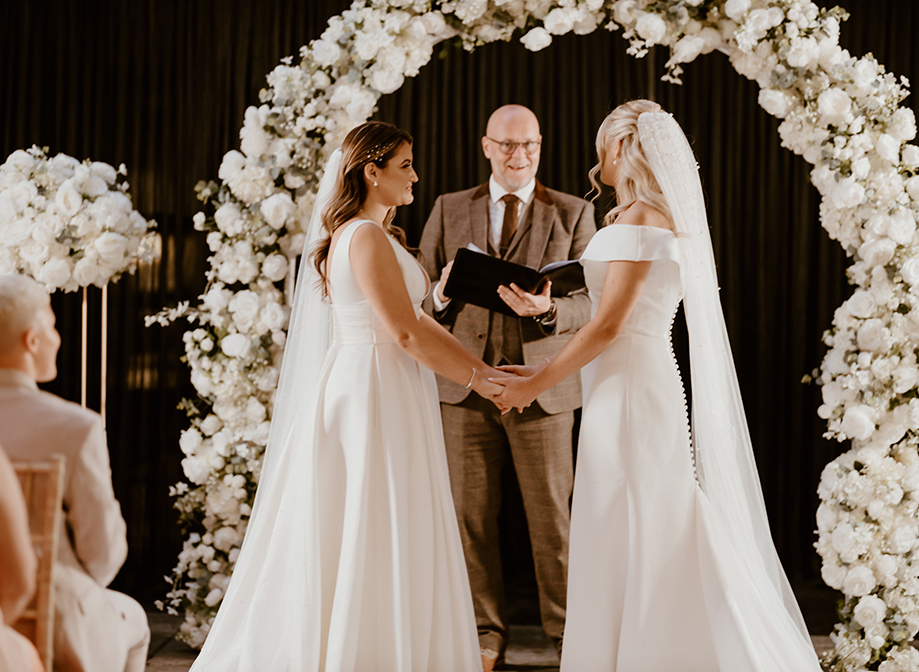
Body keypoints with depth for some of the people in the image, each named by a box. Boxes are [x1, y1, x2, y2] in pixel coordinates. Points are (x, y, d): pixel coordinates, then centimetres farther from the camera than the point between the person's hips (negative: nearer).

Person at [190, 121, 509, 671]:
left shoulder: (375, 234, 16)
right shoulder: (367, 238, -15)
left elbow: (418, 319, 16)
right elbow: (405, 332, -19)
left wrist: (481, 365, 9)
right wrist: (474, 378, -9)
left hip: (362, 385, 10)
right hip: (377, 391, -10)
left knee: (341, 536, 13)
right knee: (376, 538, -4)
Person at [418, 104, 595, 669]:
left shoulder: (573, 213, 6)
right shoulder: (449, 210, 11)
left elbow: (591, 304, -1)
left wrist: (547, 309, -22)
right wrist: (442, 293, -16)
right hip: (466, 384, 2)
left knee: (552, 515, 3)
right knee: (472, 516, 6)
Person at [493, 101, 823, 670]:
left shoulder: (640, 219, -14)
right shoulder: (669, 218, 15)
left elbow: (609, 325, -18)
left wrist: (537, 383, -11)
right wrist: (550, 367, 17)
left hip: (629, 390, -9)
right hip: (639, 384, 9)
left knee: (624, 544, -4)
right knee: (661, 542, 12)